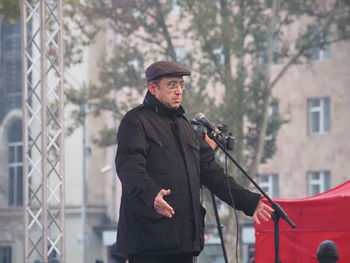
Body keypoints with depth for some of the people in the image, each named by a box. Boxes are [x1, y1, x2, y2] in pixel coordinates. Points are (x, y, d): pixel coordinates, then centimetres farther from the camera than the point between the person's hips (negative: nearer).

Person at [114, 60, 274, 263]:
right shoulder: (136, 121, -3)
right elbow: (129, 167, -18)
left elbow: (210, 171, 24)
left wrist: (248, 201, 16)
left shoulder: (184, 125, 24)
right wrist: (151, 194, -38)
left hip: (185, 237, 8)